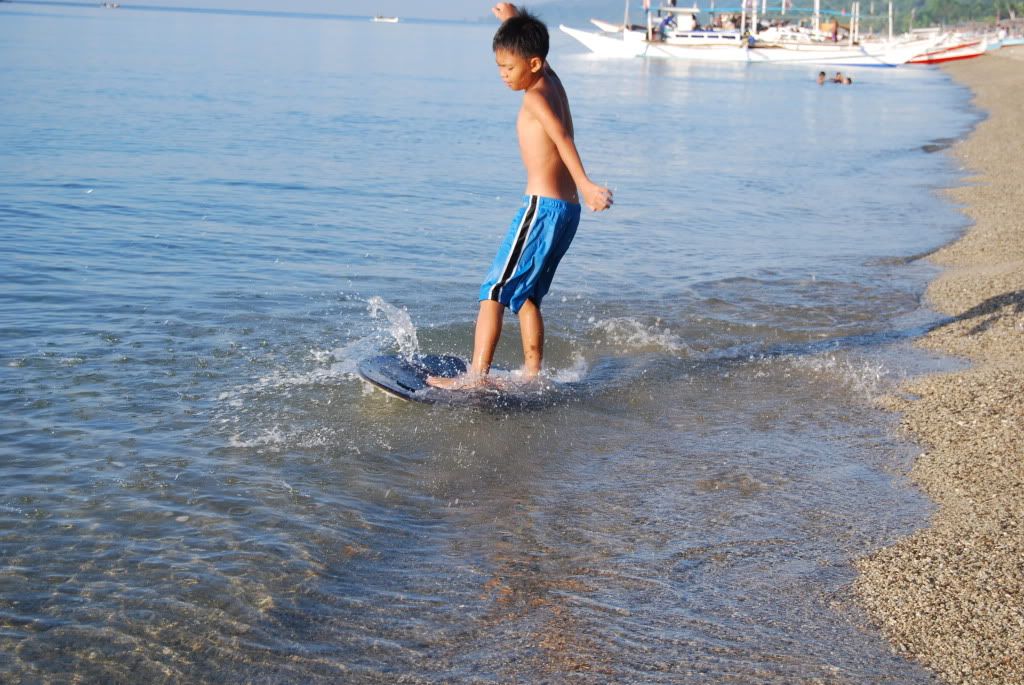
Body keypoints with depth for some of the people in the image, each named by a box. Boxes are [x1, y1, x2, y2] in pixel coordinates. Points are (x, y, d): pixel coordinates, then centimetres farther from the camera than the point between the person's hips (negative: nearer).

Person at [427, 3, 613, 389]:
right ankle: (532, 375, 20)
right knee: (525, 295, 18)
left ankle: (476, 377, -11)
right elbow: (527, 42, 36)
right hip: (567, 209, 10)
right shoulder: (552, 81, 12)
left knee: (494, 291, -8)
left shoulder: (535, 95, -13)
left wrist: (585, 184, -43)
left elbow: (562, 137, -30)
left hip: (543, 207, -10)